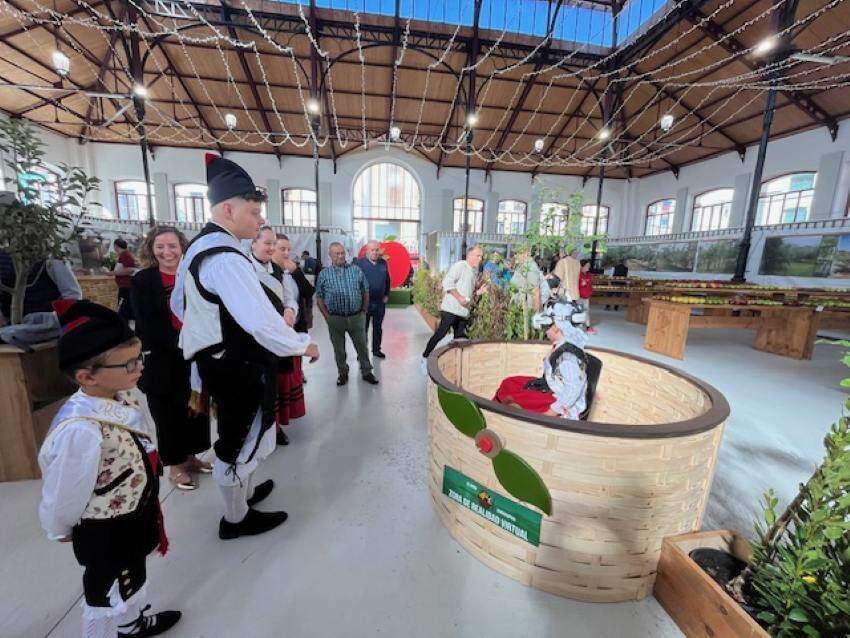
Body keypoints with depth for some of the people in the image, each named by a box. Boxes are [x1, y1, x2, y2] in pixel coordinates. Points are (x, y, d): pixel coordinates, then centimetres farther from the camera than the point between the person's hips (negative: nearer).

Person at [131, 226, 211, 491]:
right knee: (168, 416, 10)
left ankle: (190, 456, 35)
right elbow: (148, 326, -14)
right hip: (161, 362, -3)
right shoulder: (142, 281, -7)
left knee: (196, 410, 14)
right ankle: (175, 465, 29)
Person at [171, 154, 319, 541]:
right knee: (240, 440, 9)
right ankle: (236, 519, 32)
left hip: (218, 361, 10)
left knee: (236, 436, 26)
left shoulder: (198, 247, 8)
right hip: (240, 367, -10)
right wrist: (304, 345, -19)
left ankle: (244, 492, 49)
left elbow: (179, 305, 19)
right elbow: (262, 322, -33)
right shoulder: (226, 259, -26)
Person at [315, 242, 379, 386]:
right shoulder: (324, 274, 1)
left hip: (356, 317, 1)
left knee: (362, 346, 10)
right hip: (335, 319, 0)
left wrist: (364, 311, 3)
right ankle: (343, 373, 31)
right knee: (339, 349, 13)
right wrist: (327, 316, -6)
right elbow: (319, 298, 1)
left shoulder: (356, 270, 3)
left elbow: (365, 292, 7)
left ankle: (366, 372, 26)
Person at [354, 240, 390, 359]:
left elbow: (387, 280, 14)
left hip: (380, 302, 4)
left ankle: (376, 349, 32)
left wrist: (386, 295, 10)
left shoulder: (383, 263, 4)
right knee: (363, 329, 7)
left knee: (378, 328, 16)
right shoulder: (359, 263, -9)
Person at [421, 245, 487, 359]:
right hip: (451, 309, -8)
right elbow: (447, 282, -16)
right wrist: (459, 297, -20)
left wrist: (478, 292, 9)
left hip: (464, 312, 8)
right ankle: (426, 355, 6)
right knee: (441, 333, -7)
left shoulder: (475, 272, 20)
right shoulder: (460, 266, -5)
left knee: (460, 337, 8)